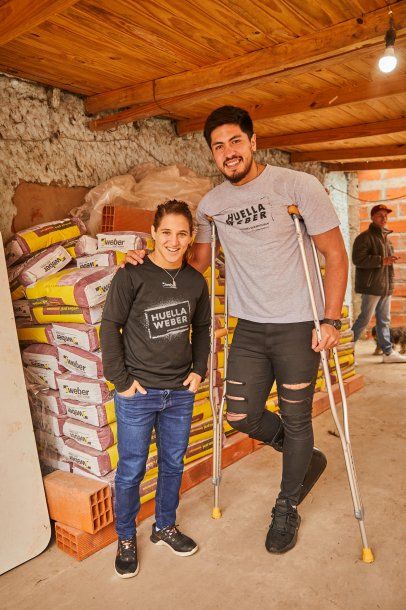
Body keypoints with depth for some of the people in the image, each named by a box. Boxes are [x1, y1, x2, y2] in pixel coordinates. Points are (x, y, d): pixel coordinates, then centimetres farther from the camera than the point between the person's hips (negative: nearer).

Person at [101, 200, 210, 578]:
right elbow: (110, 327, -9)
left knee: (173, 464, 18)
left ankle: (165, 527, 41)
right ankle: (126, 539, 33)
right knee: (131, 470, 9)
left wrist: (199, 369, 7)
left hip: (181, 392, 4)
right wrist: (121, 380, -10)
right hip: (138, 393, -4)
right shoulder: (132, 275, -11)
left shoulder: (196, 281, 2)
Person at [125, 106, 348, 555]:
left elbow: (335, 255, -7)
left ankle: (286, 509, 33)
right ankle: (305, 459, 35)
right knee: (240, 416, 4)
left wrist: (331, 319, -14)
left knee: (295, 420, 7)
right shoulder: (210, 205, 4)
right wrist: (150, 259, -1)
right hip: (250, 328, 4)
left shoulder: (297, 186, -9)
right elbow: (196, 261, 15)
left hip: (298, 325, -4)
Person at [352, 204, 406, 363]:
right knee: (365, 318, -6)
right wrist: (382, 261, -23)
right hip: (371, 286, -8)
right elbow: (358, 259, -22)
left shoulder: (386, 237, 19)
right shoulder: (365, 237, -9)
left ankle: (388, 352, 17)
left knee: (384, 320, 11)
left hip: (385, 287, 9)